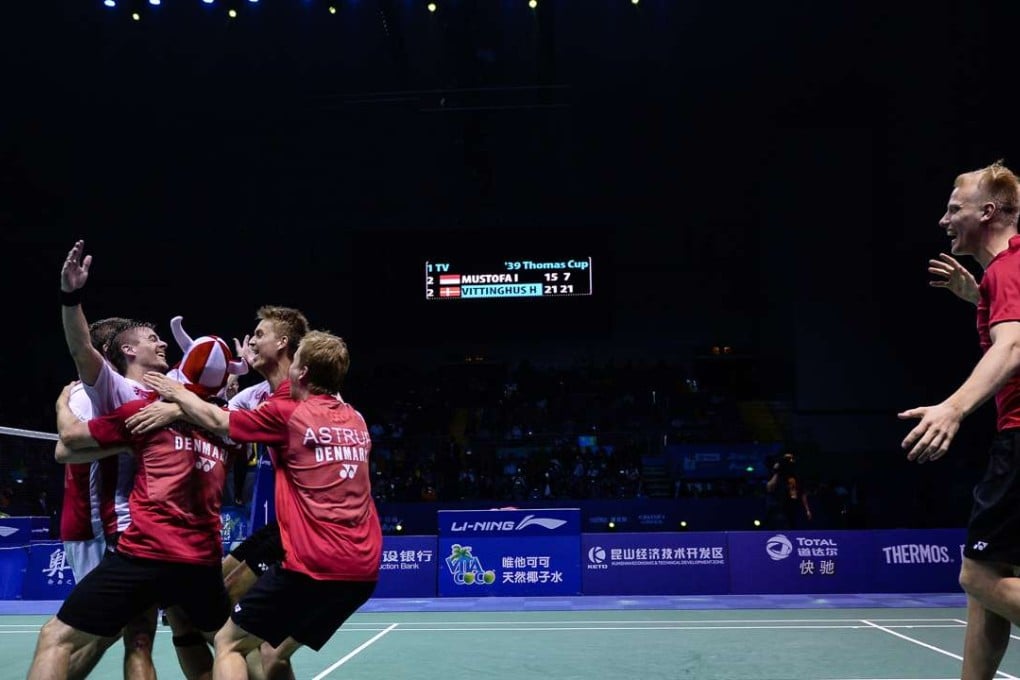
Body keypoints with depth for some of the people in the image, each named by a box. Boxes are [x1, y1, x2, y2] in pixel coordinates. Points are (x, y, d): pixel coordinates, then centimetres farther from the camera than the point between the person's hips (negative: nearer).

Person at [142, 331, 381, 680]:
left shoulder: (287, 415, -4)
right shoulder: (356, 422, 14)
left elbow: (217, 420, 8)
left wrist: (176, 393, 26)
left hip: (312, 564, -7)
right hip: (362, 568, 7)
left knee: (228, 642, 9)